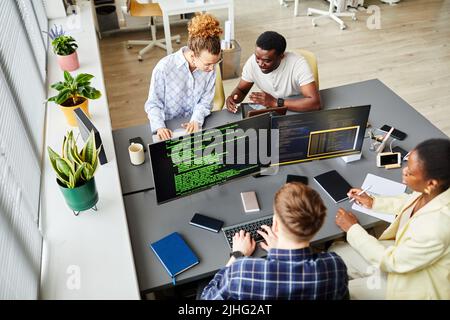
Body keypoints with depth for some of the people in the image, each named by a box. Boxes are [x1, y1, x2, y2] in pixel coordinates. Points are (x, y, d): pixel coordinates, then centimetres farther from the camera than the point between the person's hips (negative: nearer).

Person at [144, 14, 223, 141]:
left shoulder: (210, 68, -8)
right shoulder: (164, 68, -18)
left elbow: (206, 101, -2)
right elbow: (153, 103, -10)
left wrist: (196, 121, -20)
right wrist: (159, 127, -26)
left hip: (196, 125, 2)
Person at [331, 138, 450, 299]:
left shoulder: (436, 227, -41)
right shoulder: (432, 191, -19)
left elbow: (391, 262, -25)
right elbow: (413, 202, 8)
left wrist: (353, 229, -16)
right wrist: (374, 202, 2)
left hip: (415, 282, -7)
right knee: (336, 251, 9)